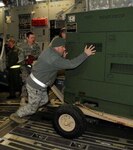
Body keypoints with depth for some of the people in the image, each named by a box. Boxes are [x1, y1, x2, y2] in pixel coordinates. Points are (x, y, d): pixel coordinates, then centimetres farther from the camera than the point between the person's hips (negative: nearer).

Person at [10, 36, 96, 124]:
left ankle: (23, 110, 39)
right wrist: (85, 54, -26)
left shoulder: (49, 51, 3)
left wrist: (63, 57, -1)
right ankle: (16, 115, 32)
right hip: (36, 86, -10)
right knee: (32, 108, 10)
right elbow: (71, 64, -31)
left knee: (44, 100, 25)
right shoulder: (54, 59, -29)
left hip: (39, 84, 10)